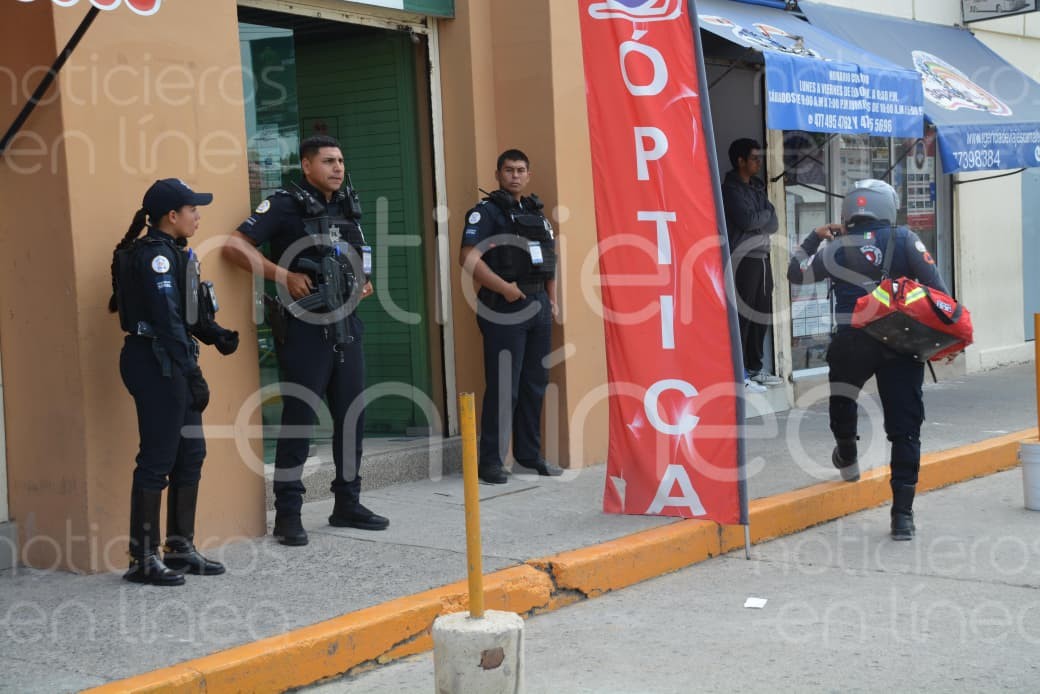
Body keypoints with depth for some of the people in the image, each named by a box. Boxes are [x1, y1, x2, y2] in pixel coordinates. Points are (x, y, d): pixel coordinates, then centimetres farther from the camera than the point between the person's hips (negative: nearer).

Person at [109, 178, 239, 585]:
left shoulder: (172, 253, 15)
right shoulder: (154, 255, -15)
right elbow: (167, 321, -20)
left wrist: (217, 335, 0)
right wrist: (193, 376, -21)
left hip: (172, 366, 10)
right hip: (157, 364, -10)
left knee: (191, 455, 13)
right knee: (157, 460, -5)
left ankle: (181, 549, 22)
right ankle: (143, 559, 3)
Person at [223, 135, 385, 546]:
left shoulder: (348, 206, 13)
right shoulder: (286, 205, -7)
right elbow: (234, 246, -16)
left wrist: (362, 282, 10)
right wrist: (284, 275, -19)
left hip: (345, 324, 7)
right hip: (304, 327, -7)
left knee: (352, 416, 10)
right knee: (299, 420, -3)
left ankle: (347, 504, 22)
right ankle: (287, 514, 5)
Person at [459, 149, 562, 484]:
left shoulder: (536, 212, 18)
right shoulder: (486, 211, -5)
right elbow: (468, 258, -16)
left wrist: (552, 300, 14)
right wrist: (504, 288, -21)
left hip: (538, 306, 7)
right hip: (504, 307, -7)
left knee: (535, 384, 12)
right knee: (503, 387, -7)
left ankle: (529, 454, 22)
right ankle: (490, 461, -1)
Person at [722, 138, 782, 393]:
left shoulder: (757, 187, 17)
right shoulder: (731, 189, -6)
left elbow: (773, 224, 8)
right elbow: (747, 219, -18)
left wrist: (758, 220, -11)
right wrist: (767, 213, -1)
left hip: (762, 257, 8)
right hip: (743, 259, -8)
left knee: (762, 315, 11)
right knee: (743, 316, -9)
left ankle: (755, 369, 21)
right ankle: (738, 375, -7)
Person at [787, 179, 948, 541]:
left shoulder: (836, 249, 3)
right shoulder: (904, 240, 0)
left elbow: (796, 273, 17)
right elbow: (935, 284, -8)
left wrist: (814, 237, 28)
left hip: (852, 344, 1)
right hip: (901, 346, -1)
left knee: (842, 402, 31)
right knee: (905, 428, 1)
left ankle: (848, 460, 55)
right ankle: (902, 513, -3)